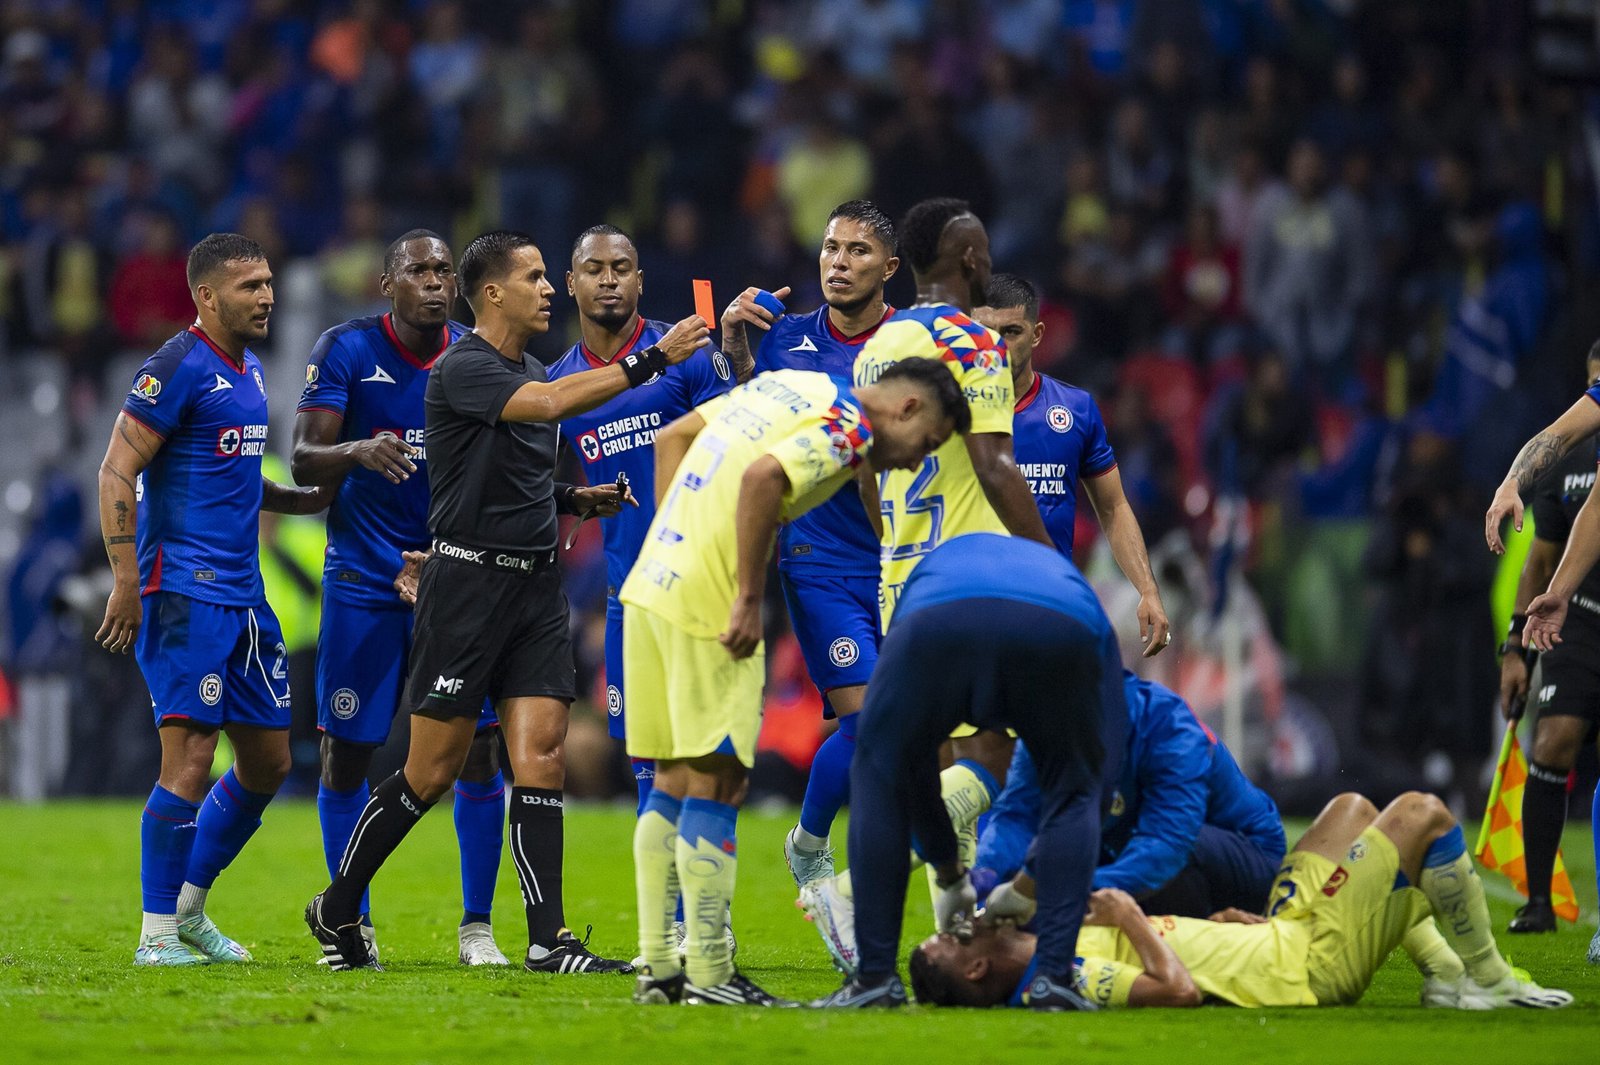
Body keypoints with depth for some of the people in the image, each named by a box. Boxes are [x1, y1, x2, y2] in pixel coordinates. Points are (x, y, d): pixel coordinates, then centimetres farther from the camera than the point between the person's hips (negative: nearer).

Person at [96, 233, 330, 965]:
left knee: (269, 761, 11)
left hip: (242, 594, 9)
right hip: (183, 593, -9)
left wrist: (309, 498, 17)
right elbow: (117, 472, -14)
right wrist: (126, 580, -20)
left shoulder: (247, 370, 16)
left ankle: (188, 907, 24)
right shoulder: (179, 368, -11)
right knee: (191, 758, -12)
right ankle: (157, 934, -4)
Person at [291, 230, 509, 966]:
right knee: (347, 751, 0)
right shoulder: (347, 350, -6)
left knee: (478, 750, -3)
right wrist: (359, 451, -33)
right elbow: (304, 463, -12)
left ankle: (477, 926, 6)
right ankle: (351, 922, 14)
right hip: (364, 580, -2)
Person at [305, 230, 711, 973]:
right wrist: (651, 361, -30)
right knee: (432, 772, -1)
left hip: (535, 584, 7)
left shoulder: (529, 370, 15)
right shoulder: (463, 369, -12)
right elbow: (551, 404, -30)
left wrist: (574, 500, 8)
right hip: (469, 579, -7)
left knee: (541, 752, -4)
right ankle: (337, 908, 16)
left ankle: (547, 939, -7)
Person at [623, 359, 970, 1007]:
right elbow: (762, 477, -26)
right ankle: (707, 977, -3)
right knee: (715, 782, -4)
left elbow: (672, 436, 22)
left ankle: (658, 967, 15)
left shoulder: (789, 386, 18)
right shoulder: (848, 431, -9)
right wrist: (750, 598, -20)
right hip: (708, 607, -9)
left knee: (674, 780, 13)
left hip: (650, 585, 9)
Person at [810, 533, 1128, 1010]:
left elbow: (911, 760, 48)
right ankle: (1054, 977, 17)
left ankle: (876, 975, 20)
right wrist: (1027, 886, 49)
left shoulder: (935, 564, 47)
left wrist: (951, 877, 57)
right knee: (1072, 791, 26)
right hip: (1062, 629, 0)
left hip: (938, 624, 0)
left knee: (880, 780, 24)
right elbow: (1107, 760, 42)